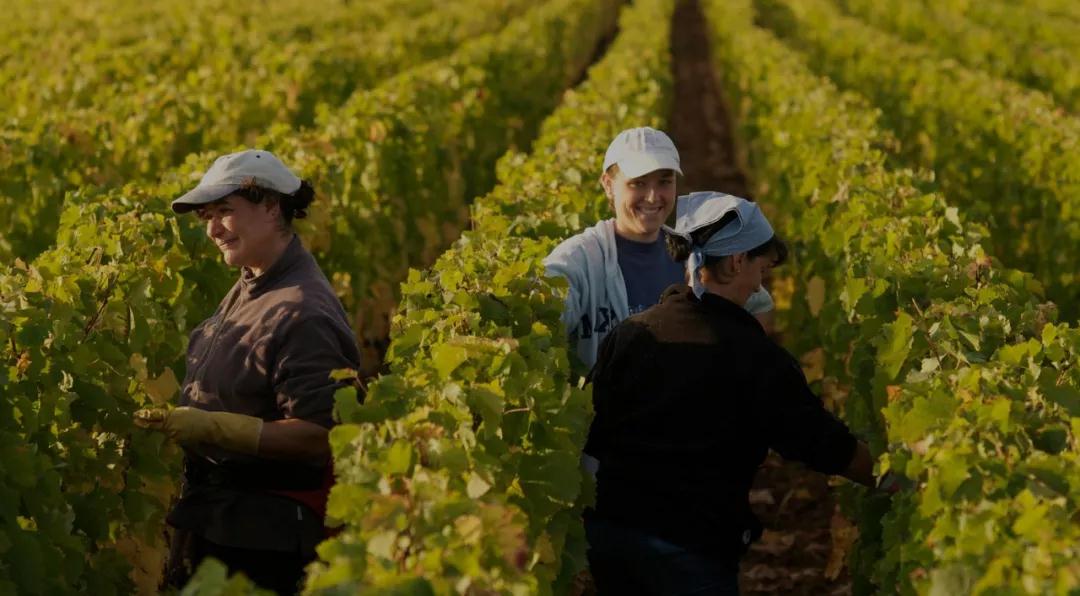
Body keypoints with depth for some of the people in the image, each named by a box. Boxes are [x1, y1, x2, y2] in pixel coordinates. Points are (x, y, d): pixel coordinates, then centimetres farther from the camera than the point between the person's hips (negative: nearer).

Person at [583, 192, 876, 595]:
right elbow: (823, 443, -5)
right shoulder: (755, 356, -11)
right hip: (693, 543, -5)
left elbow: (593, 434, 5)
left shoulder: (629, 334, 0)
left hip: (608, 528, 5)